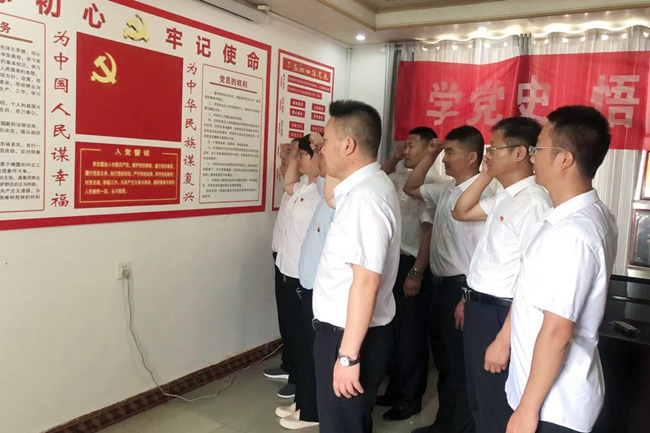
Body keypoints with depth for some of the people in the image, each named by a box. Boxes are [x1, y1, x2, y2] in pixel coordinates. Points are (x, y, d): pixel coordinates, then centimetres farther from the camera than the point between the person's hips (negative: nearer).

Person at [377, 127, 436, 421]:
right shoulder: (401, 177, 9)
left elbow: (430, 231, -18)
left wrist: (417, 272, -19)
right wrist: (393, 158, 9)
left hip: (413, 264, -8)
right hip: (394, 260, 8)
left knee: (411, 333, 5)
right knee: (392, 329, 16)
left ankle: (411, 398, 22)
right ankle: (395, 389, 32)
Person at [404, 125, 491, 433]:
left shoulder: (480, 195, -19)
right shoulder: (445, 190, 8)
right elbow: (411, 188, 22)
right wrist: (430, 156, 10)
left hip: (461, 287, -9)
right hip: (441, 284, 9)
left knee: (462, 366, 6)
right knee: (445, 360, 21)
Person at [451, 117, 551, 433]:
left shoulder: (533, 202, -22)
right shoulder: (504, 198, 7)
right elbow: (460, 213, 23)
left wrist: (504, 339, -24)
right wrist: (486, 176, 8)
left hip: (500, 314, -9)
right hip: (480, 309, 9)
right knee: (479, 403, 24)